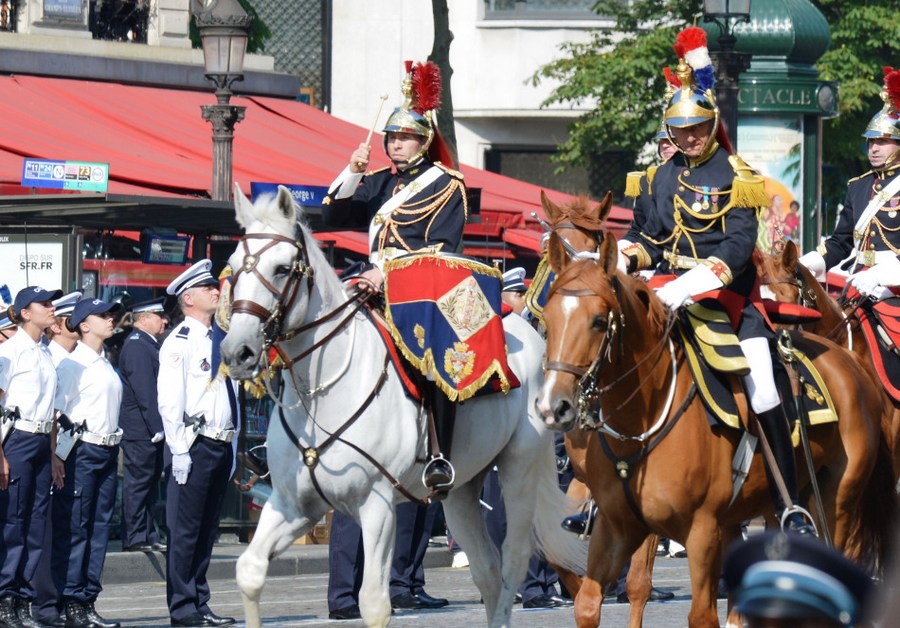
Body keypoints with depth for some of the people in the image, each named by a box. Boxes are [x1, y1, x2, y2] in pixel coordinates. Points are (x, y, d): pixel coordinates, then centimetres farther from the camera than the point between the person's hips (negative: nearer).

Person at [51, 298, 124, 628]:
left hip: (108, 451, 8)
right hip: (80, 450, -8)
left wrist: (116, 451, 17)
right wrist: (55, 456, -18)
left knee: (100, 526, 6)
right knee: (73, 528, -7)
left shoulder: (107, 365, 17)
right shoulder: (72, 365, -7)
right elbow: (55, 413, -10)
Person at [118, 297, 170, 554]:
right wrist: (156, 427, -21)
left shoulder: (147, 345, 17)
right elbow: (145, 391, -20)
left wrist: (159, 427, 18)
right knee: (138, 482, -5)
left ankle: (149, 536, 16)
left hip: (152, 429, 10)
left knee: (150, 483, 12)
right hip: (141, 430, -10)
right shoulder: (136, 346, -15)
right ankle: (135, 538, -2)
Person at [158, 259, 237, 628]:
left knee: (207, 530, 10)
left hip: (221, 445, 8)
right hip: (195, 446, -8)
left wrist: (232, 447, 17)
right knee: (185, 530, -5)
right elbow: (169, 400, -13)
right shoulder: (179, 342, -8)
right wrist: (179, 451, -18)